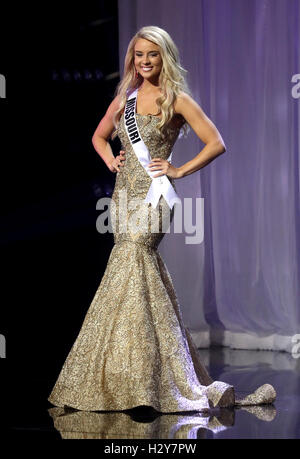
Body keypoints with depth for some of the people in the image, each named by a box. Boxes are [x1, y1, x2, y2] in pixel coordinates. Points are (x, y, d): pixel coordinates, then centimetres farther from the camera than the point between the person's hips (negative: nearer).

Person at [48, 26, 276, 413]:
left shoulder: (176, 100, -2)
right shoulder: (125, 97, 15)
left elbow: (216, 144, -4)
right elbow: (99, 136, 30)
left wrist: (179, 171, -8)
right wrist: (111, 159, 11)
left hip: (153, 193, -6)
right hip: (124, 192, 6)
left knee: (131, 263, -17)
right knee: (141, 269, 2)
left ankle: (136, 382, -13)